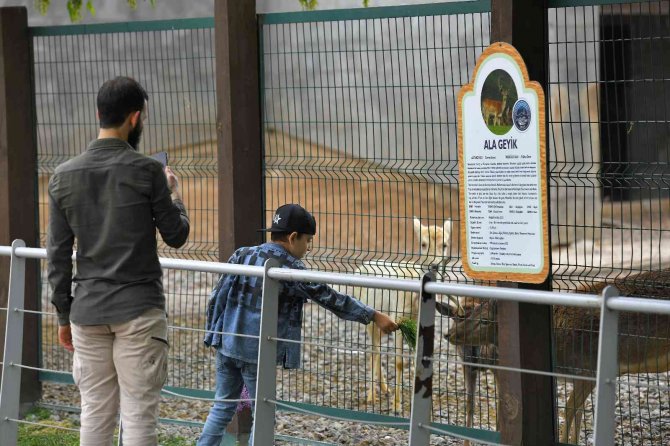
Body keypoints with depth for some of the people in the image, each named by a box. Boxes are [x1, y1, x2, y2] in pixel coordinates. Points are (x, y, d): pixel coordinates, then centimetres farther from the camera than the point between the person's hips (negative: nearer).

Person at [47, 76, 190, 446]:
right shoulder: (147, 171, -9)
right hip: (139, 309, -4)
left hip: (87, 310, 4)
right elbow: (176, 235, 1)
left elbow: (57, 255, 6)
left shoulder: (64, 176, 4)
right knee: (139, 415, -2)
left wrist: (64, 315, 14)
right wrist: (173, 192, 19)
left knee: (95, 415, 8)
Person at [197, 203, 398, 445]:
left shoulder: (242, 256, 4)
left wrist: (213, 333, 15)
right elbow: (330, 298, -8)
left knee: (222, 407, 14)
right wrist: (374, 316, -2)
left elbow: (217, 298, 4)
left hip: (227, 344, 5)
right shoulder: (291, 270, -11)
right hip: (257, 353, -5)